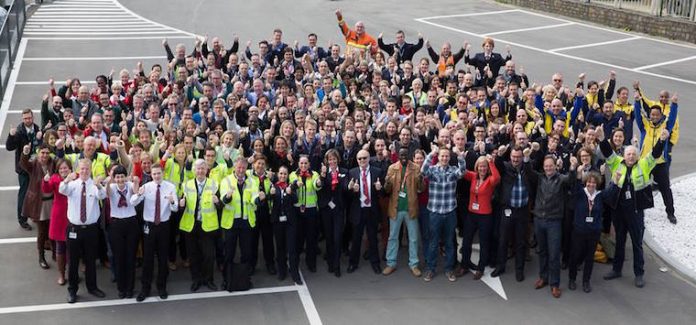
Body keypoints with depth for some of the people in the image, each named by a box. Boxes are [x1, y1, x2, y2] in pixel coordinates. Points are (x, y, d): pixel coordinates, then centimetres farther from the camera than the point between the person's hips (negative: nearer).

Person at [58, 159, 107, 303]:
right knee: (73, 260, 8)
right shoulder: (72, 184, -1)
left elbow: (102, 195, -25)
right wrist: (66, 180, -47)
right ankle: (72, 290, 21)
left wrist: (98, 185, -49)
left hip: (91, 228, 0)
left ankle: (92, 287, 29)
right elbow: (62, 190, -23)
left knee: (90, 260, 13)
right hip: (74, 228, 0)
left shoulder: (95, 185, -4)